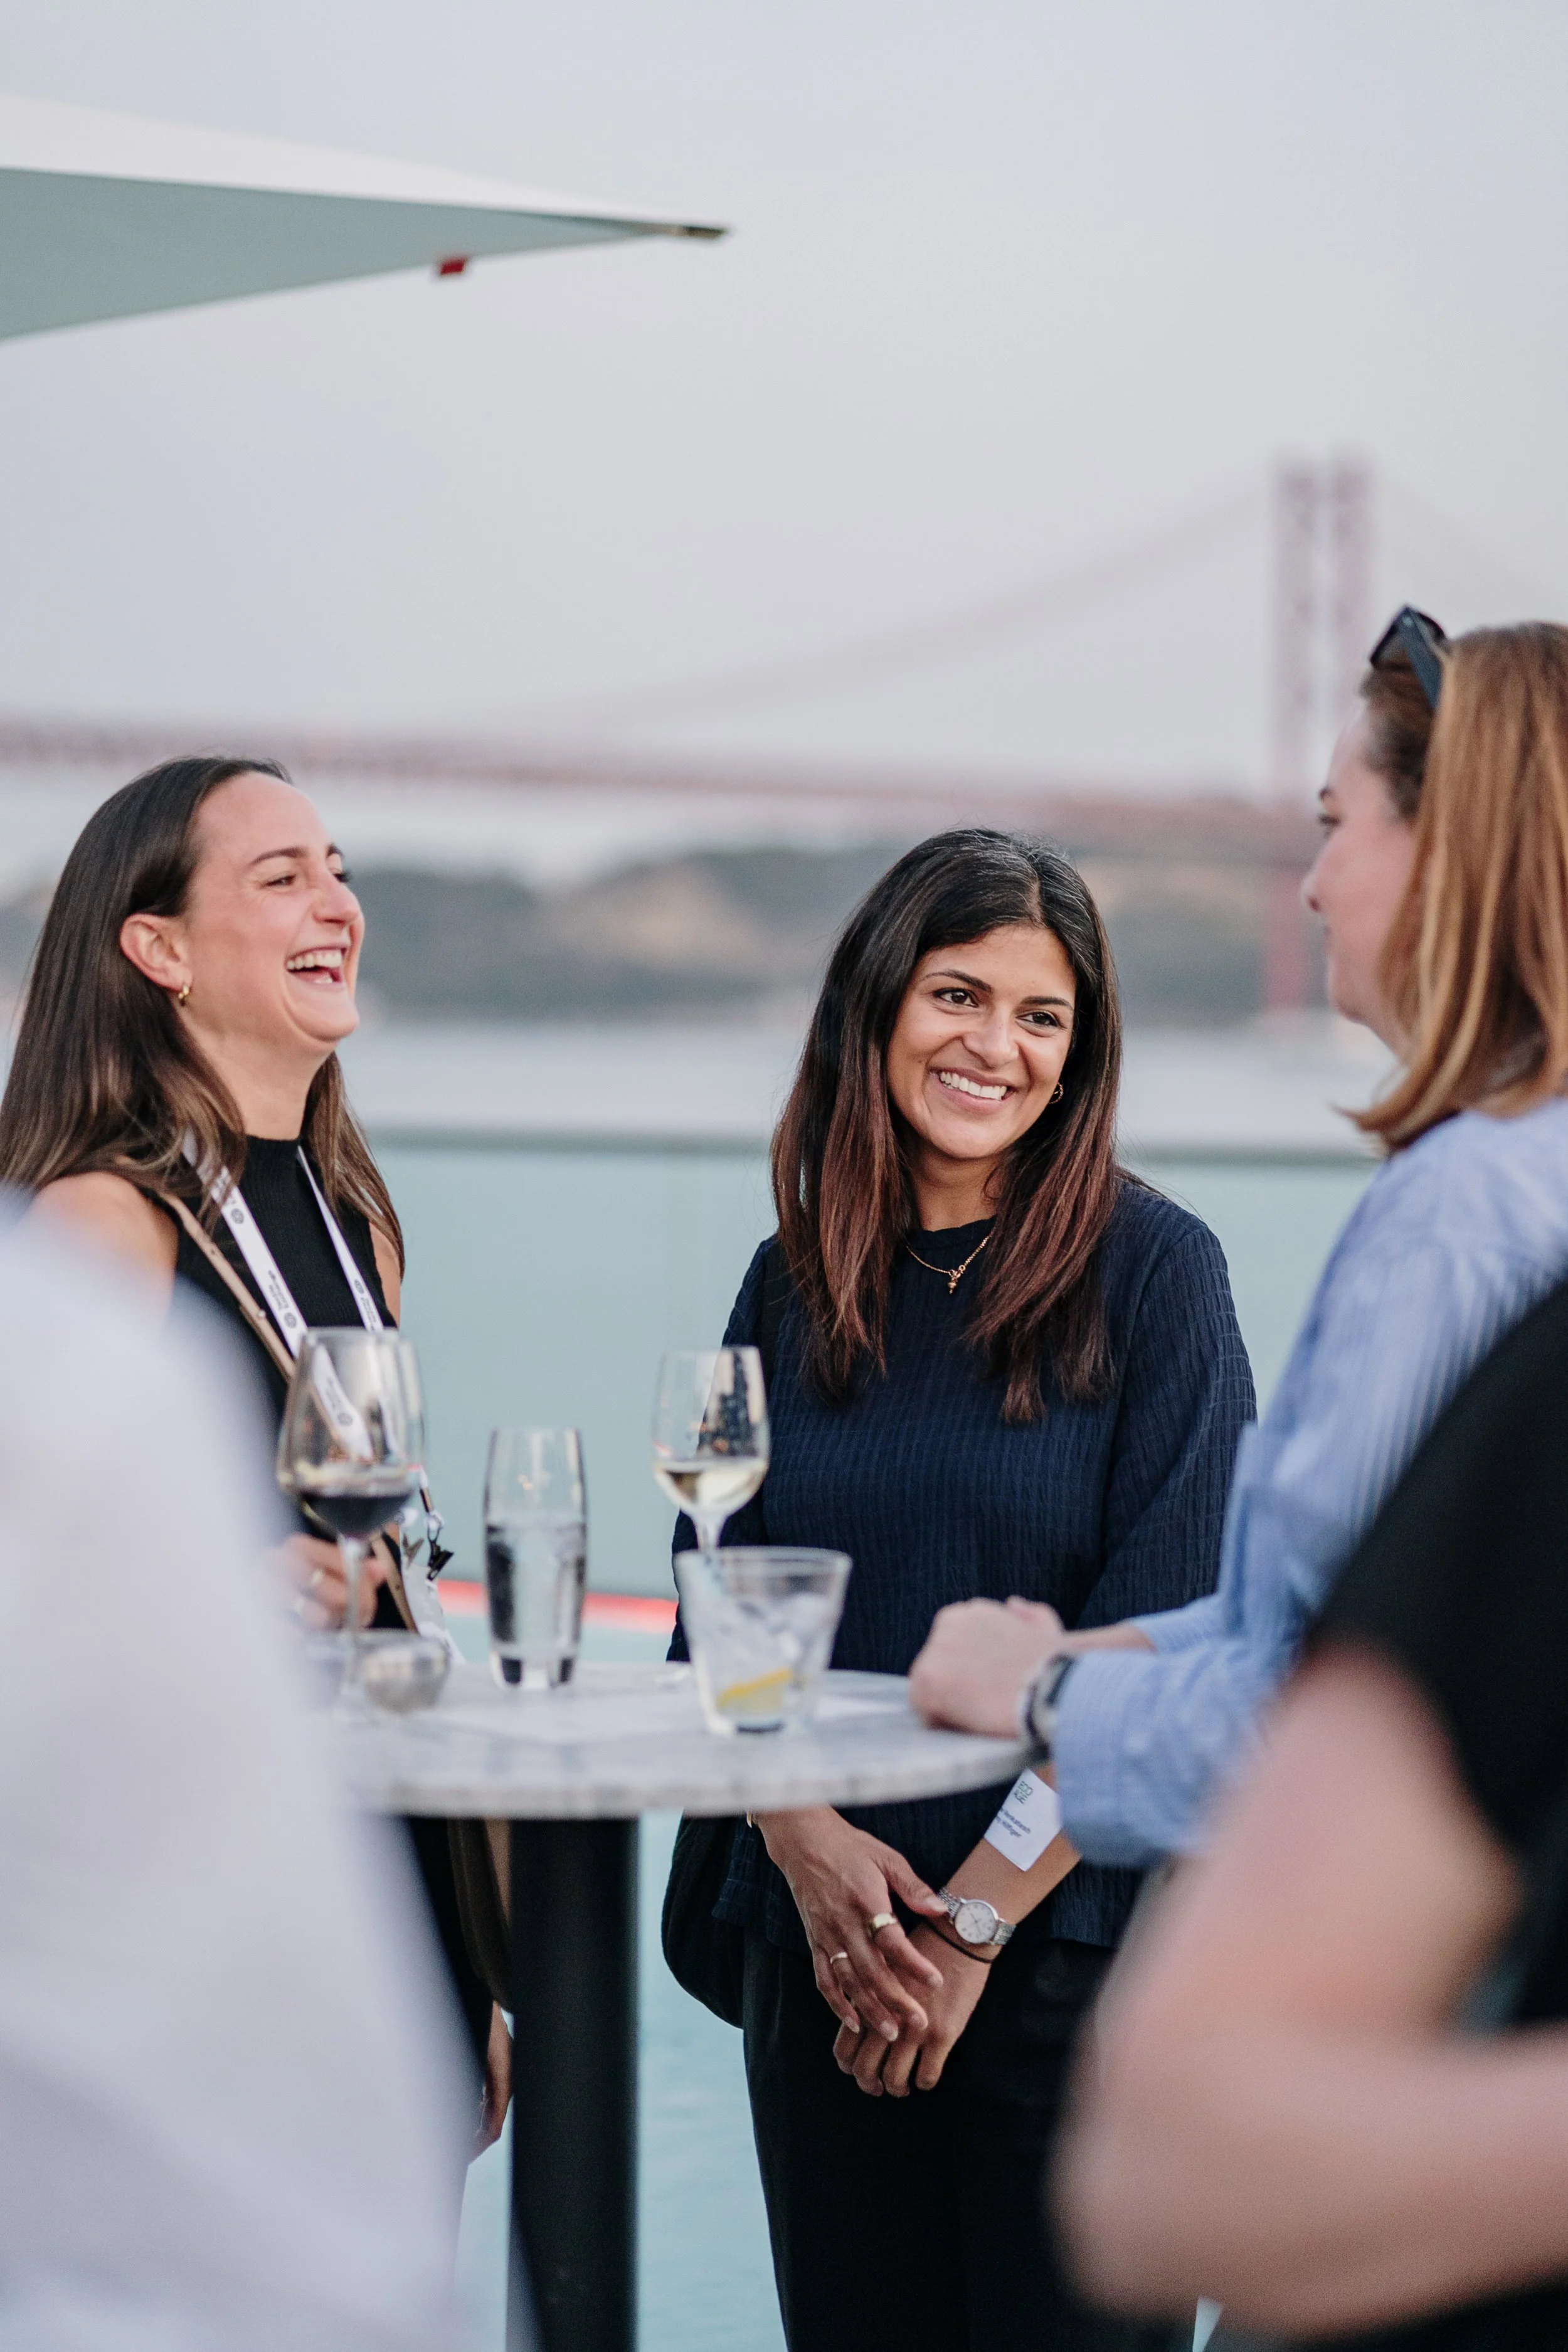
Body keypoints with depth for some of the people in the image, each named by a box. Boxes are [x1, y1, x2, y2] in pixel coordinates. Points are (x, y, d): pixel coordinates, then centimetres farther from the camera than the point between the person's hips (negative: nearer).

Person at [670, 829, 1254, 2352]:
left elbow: (1164, 1645, -10)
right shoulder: (796, 1285, 8)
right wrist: (809, 1846, -9)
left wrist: (978, 1914, -13)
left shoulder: (1150, 1270, -5)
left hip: (1077, 1943, -4)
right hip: (826, 1947, 4)